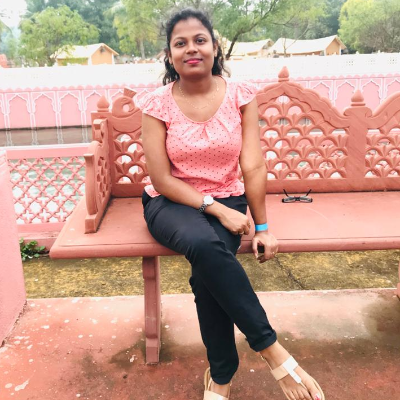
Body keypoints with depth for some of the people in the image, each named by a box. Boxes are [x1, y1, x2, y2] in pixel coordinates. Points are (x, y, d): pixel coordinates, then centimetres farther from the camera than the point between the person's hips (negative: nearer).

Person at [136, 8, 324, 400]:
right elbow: (161, 179, -9)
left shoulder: (241, 95, -3)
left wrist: (262, 227, -8)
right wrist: (216, 209, -17)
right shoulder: (156, 104, -6)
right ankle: (270, 348, -19)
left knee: (206, 271, -29)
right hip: (171, 203, 0)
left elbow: (253, 167, -5)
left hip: (227, 200, 1)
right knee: (204, 244, -35)